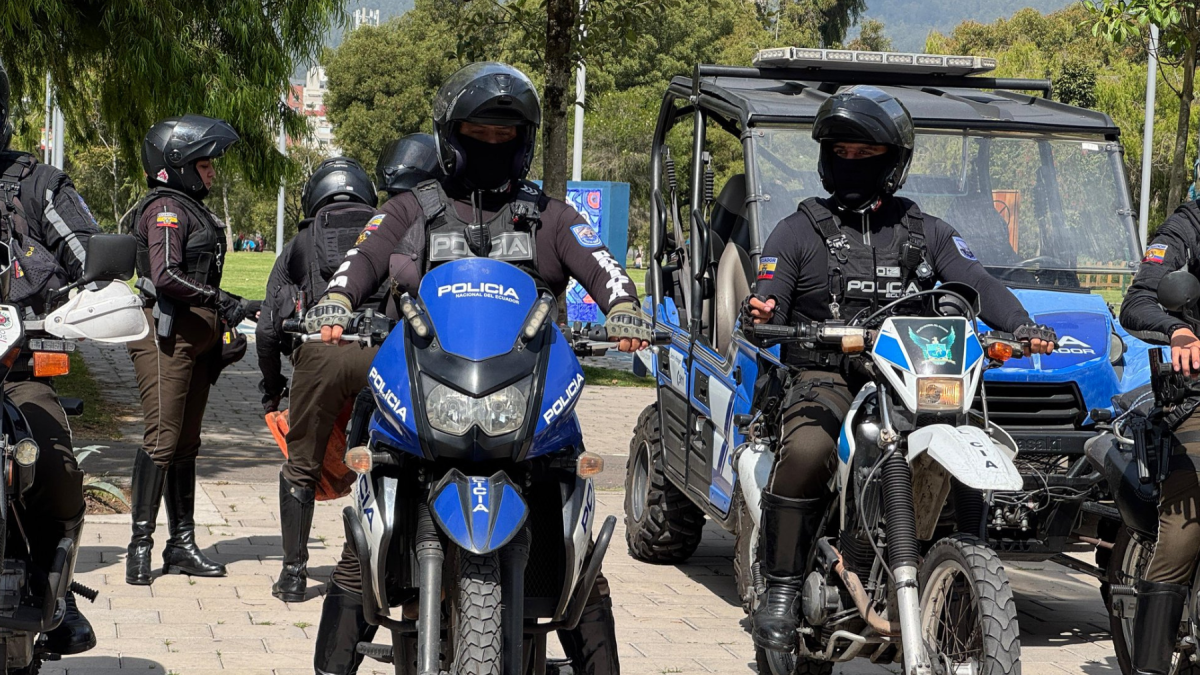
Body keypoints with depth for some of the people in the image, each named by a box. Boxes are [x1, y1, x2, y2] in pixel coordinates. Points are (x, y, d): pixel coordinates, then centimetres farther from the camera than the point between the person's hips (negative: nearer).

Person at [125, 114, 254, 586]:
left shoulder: (191, 209, 22)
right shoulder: (165, 209, -9)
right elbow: (166, 276, -22)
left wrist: (224, 327, 17)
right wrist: (222, 301, -20)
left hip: (194, 338, 10)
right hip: (165, 335, -10)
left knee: (186, 443, 10)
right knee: (162, 438, -13)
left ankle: (182, 545, 14)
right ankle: (140, 545, -11)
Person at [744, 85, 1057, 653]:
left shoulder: (926, 234, 18)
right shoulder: (798, 231, 12)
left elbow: (978, 283, 5)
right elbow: (768, 304, 2)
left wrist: (1024, 327, -15)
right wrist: (764, 314, -24)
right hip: (827, 377, -2)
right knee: (805, 451, -34)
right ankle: (781, 589, -23)